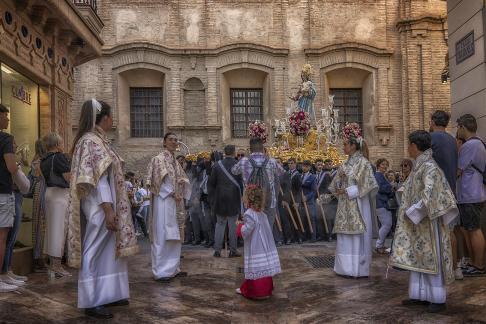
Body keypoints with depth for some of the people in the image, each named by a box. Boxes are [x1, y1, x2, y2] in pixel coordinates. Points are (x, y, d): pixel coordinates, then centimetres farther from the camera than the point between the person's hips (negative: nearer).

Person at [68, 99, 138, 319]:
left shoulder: (95, 139, 16)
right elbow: (99, 178, -21)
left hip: (104, 205, 10)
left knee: (109, 250, 15)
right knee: (95, 252, -3)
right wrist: (108, 210, -23)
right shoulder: (93, 141, -14)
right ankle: (92, 302, 5)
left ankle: (108, 295, 25)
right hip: (100, 207, -10)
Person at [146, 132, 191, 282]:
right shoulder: (159, 159, -4)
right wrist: (172, 193, -18)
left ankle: (173, 268, 17)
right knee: (163, 236, -9)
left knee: (175, 236, 9)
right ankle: (160, 271, -6)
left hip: (176, 203, 8)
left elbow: (183, 178, 20)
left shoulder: (175, 161, 18)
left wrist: (183, 181, -3)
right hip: (164, 201, -8)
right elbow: (158, 180, -13)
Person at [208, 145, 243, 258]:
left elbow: (211, 183, 5)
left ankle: (217, 249, 9)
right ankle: (233, 250, 8)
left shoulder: (217, 165, -1)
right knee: (232, 224, 5)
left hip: (220, 199, 2)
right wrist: (243, 196, 6)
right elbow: (242, 183, -6)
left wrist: (213, 196, 15)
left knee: (220, 223, 11)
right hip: (234, 199, -2)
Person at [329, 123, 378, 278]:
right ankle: (347, 268, 15)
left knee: (358, 237, -3)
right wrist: (339, 177, -7)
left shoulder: (363, 162, -8)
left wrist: (347, 191, -15)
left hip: (357, 206, -7)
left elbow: (368, 185, -16)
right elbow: (335, 185, 16)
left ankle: (359, 269, 5)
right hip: (345, 206, 7)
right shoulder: (346, 164, 14)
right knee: (345, 237, 8)